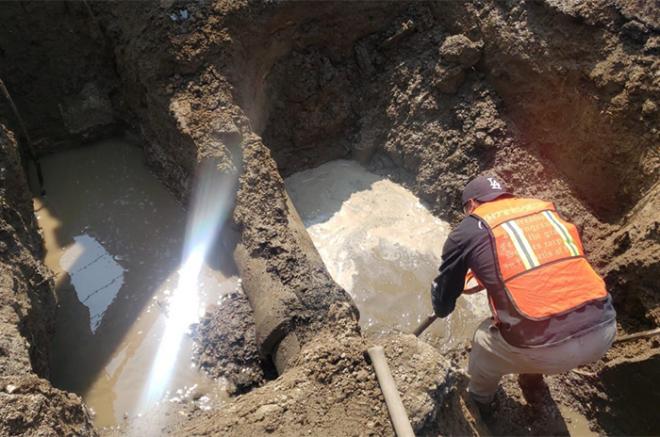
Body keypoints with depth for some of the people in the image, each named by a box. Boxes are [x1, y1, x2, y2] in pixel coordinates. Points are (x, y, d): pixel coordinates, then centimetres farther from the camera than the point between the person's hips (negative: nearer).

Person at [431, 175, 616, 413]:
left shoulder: (469, 229, 4)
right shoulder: (545, 208, 18)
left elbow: (442, 305, 13)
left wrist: (442, 306, 37)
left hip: (544, 345, -5)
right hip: (603, 328, 5)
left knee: (484, 342, 27)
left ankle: (480, 399, 52)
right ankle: (532, 384, 55)